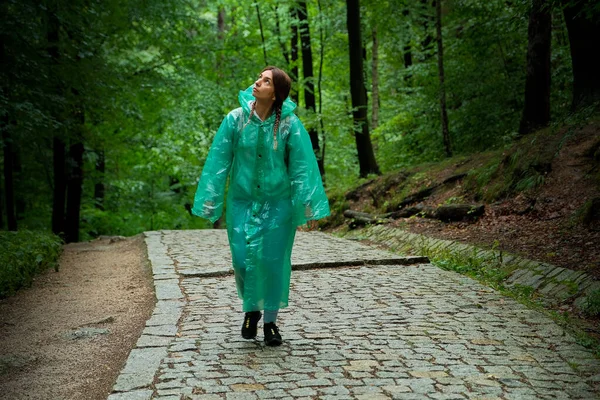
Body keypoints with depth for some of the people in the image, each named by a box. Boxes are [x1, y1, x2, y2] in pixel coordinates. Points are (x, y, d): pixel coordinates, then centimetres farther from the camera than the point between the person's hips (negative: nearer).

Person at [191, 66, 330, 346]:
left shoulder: (289, 124, -9)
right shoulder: (235, 119, -5)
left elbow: (302, 166, -7)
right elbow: (218, 162, -2)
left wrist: (305, 206, -10)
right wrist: (211, 202, -3)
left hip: (277, 204, -1)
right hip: (242, 201, 1)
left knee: (273, 260, 1)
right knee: (243, 258, 0)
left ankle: (270, 320, 20)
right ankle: (250, 309, 28)